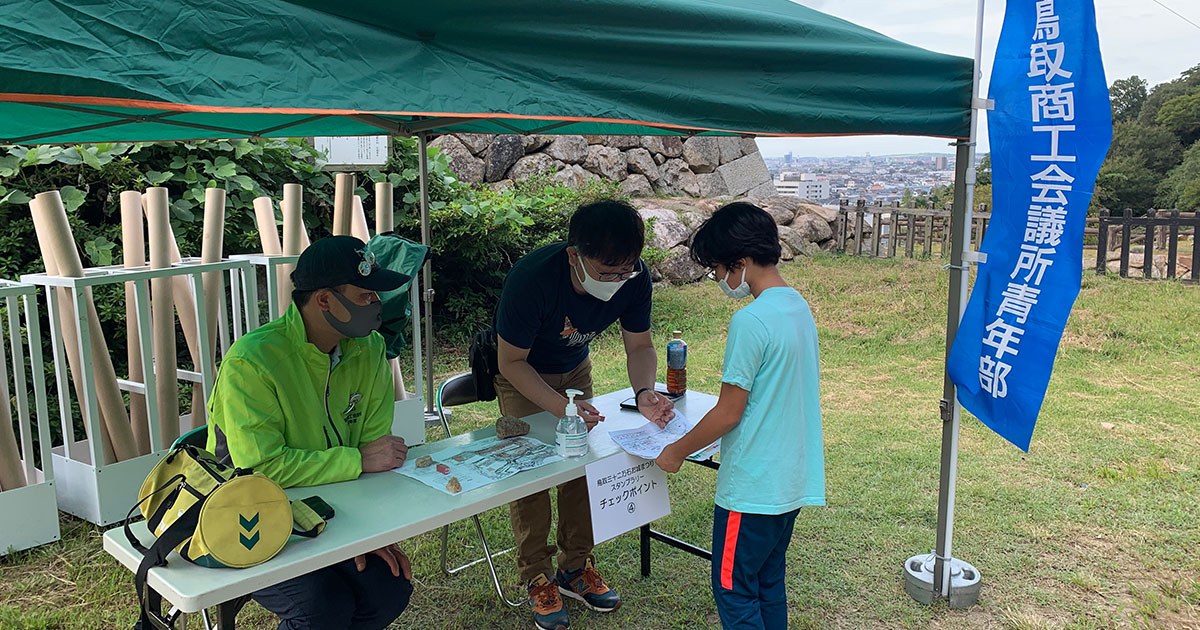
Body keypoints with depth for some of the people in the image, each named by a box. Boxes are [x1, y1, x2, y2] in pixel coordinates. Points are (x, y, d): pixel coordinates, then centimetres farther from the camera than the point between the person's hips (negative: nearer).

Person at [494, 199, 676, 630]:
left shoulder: (634, 278, -26)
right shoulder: (531, 279, -39)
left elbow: (639, 345, -11)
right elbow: (512, 361, -28)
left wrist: (645, 392, -31)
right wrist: (560, 406, -41)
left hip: (573, 368, 4)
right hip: (519, 372, -4)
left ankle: (575, 567, 20)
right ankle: (536, 578, 8)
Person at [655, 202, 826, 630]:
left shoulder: (751, 321, -22)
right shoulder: (800, 308, 5)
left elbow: (729, 413, -19)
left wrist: (677, 452, -4)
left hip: (752, 487, -9)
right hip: (793, 479, 9)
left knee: (733, 589, 7)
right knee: (769, 583, 21)